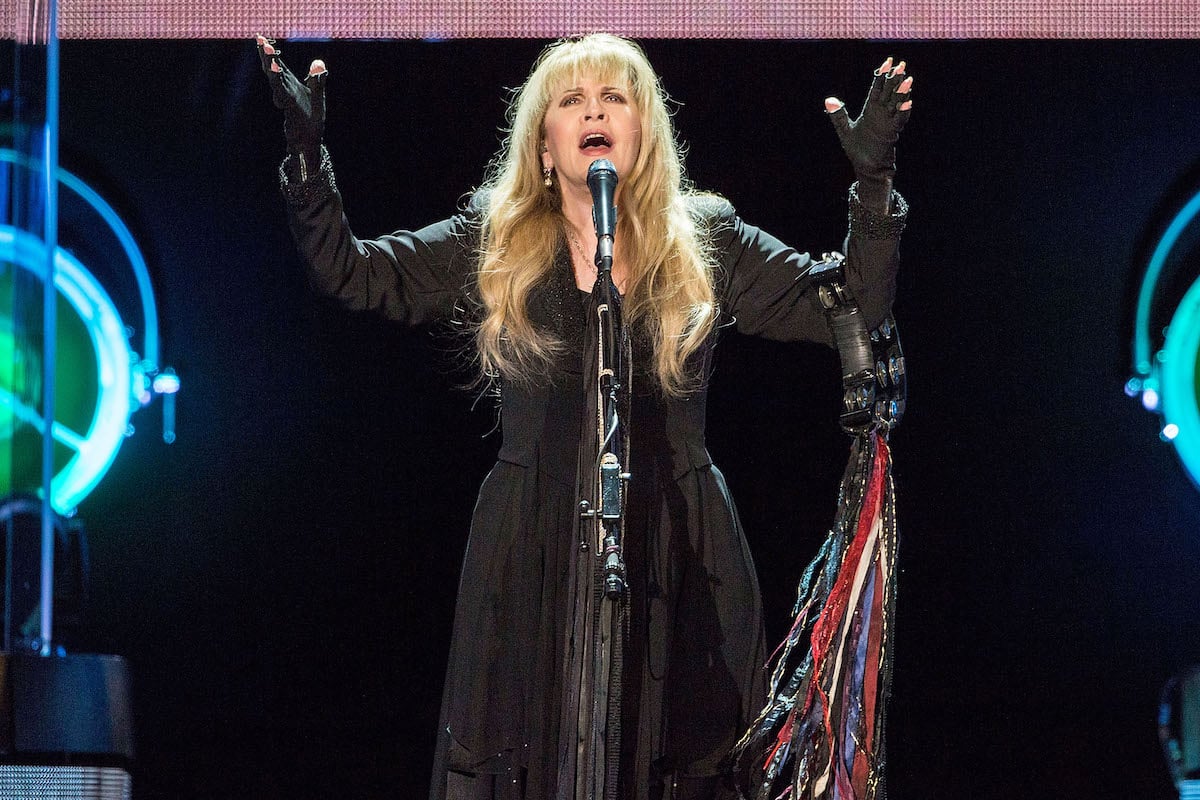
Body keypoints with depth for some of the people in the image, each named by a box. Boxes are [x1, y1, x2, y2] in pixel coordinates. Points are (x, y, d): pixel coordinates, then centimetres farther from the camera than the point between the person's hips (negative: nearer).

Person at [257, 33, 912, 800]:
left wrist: (874, 185, -9)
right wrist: (307, 155, -7)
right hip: (534, 557, 0)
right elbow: (353, 273, 4)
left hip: (676, 561, 0)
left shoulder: (705, 243, 7)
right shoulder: (492, 243, 8)